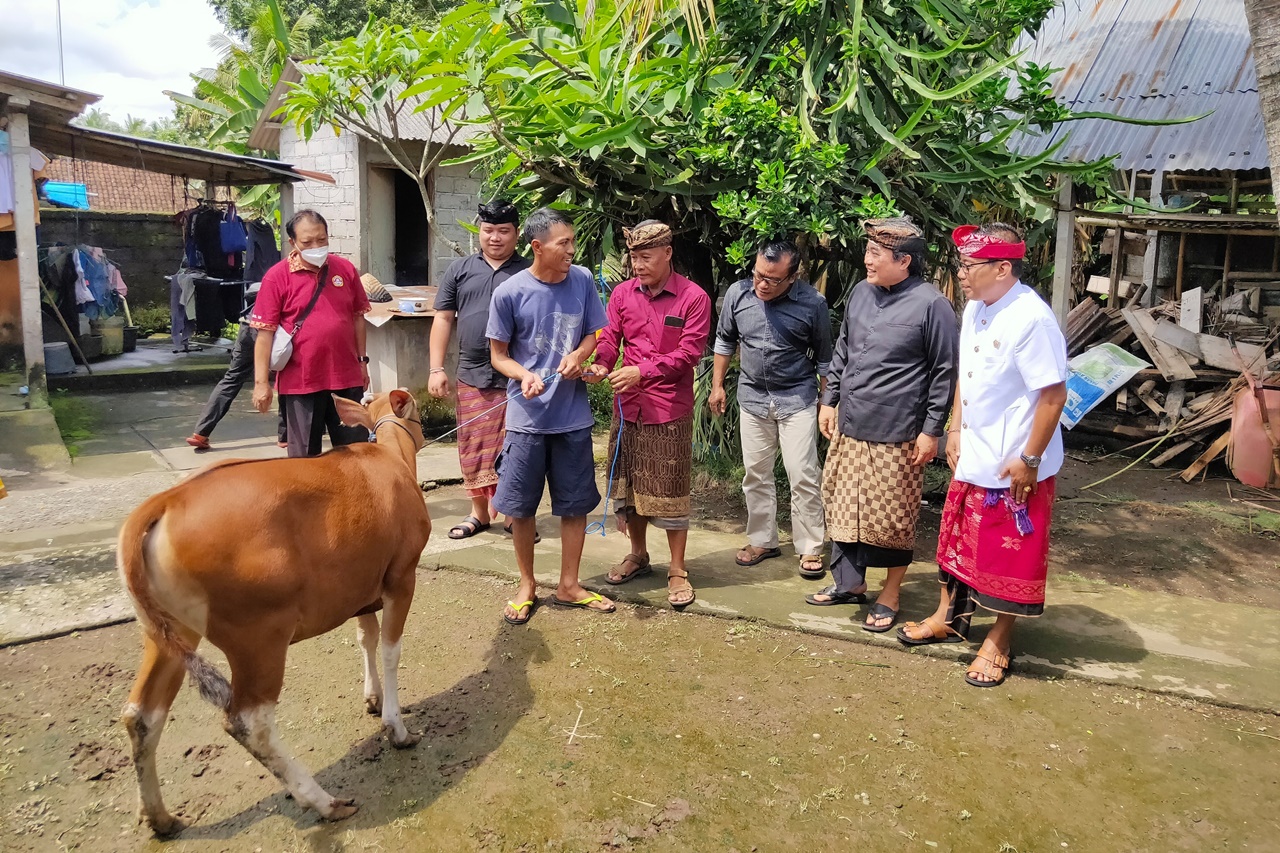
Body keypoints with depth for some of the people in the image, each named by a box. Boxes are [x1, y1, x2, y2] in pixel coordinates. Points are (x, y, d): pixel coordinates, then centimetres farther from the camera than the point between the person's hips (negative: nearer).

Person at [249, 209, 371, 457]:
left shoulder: (345, 269, 3)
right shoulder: (277, 276, -6)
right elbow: (265, 332, -7)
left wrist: (362, 361, 11)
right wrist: (261, 382, -10)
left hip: (346, 378, 3)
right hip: (300, 381, -2)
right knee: (305, 456, 10)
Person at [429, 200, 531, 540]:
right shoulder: (460, 270, 10)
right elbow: (443, 319, 9)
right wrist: (437, 369, 1)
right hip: (472, 377, 2)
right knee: (474, 448, 9)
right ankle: (480, 512, 24)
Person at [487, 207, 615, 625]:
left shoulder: (583, 281, -3)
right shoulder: (509, 293, -11)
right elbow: (498, 355, -2)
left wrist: (579, 355, -14)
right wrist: (525, 375, -21)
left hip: (573, 415, 2)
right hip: (526, 417, -2)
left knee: (575, 503, 11)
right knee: (520, 505, 8)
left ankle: (569, 585, 28)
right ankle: (526, 585, 29)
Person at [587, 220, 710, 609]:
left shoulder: (693, 298, -8)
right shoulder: (623, 293, 6)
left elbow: (688, 354, -13)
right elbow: (609, 337, 1)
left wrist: (642, 372, -23)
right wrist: (601, 365, -21)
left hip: (670, 410, -5)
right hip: (628, 407, 5)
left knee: (670, 490, 2)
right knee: (628, 484, 15)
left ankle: (677, 571, 15)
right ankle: (638, 555, 35)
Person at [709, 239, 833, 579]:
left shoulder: (812, 303, -13)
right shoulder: (738, 294, -6)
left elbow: (824, 357, -1)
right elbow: (725, 341, 9)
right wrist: (717, 385, 9)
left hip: (797, 399, -3)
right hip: (753, 397, 3)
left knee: (803, 475, -2)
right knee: (756, 474, 12)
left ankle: (810, 548, 11)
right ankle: (762, 540, 27)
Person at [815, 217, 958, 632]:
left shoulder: (931, 305, -12)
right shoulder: (861, 292, 8)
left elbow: (944, 373, -9)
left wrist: (931, 431, -10)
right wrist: (830, 401, 15)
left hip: (896, 436, -6)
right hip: (849, 428, 7)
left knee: (893, 519, 4)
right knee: (842, 507, 15)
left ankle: (890, 596, 22)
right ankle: (849, 583, 32)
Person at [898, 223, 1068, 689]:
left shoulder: (1031, 319, -23)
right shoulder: (975, 308, 3)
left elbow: (1054, 393, -22)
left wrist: (1030, 460, -19)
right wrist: (955, 430, 11)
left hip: (1014, 466, -8)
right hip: (972, 458, 8)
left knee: (1011, 556, 8)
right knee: (958, 538, 20)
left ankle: (998, 642, 26)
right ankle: (949, 617, 40)